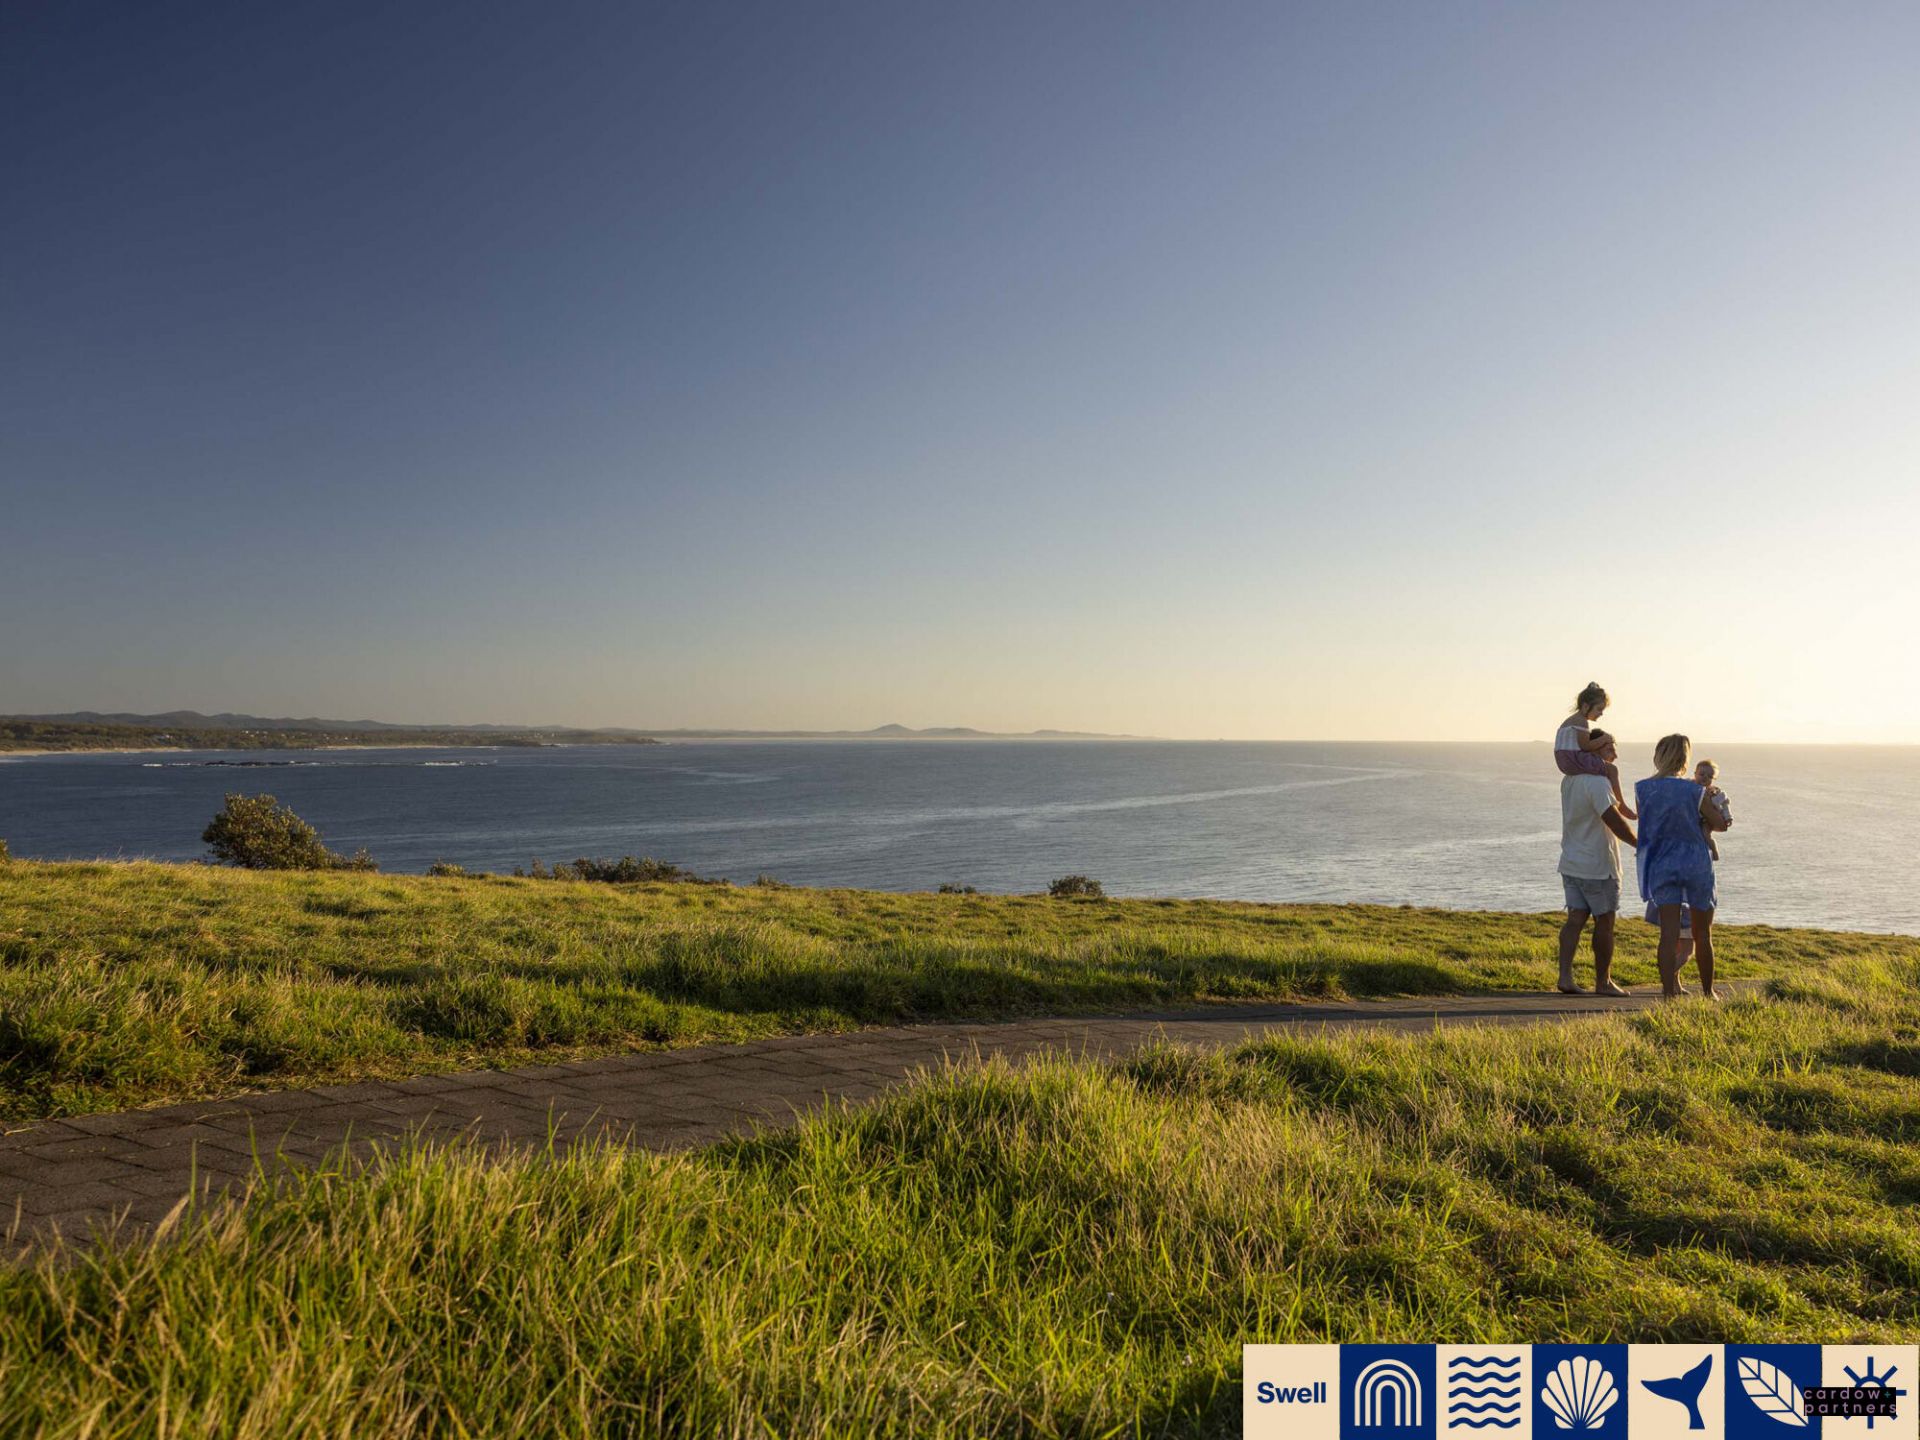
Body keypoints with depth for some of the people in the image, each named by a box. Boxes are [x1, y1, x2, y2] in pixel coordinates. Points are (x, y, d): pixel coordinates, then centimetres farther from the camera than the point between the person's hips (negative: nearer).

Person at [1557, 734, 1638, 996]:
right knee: (1604, 923, 4)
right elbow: (1615, 821, -23)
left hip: (1571, 864, 8)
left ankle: (1565, 976, -4)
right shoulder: (1598, 782, -18)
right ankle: (1603, 982, 13)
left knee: (1575, 919, 4)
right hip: (1598, 866, -8)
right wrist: (1641, 844, -15)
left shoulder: (1568, 780, 11)